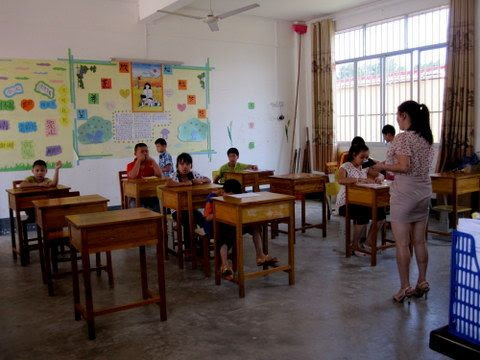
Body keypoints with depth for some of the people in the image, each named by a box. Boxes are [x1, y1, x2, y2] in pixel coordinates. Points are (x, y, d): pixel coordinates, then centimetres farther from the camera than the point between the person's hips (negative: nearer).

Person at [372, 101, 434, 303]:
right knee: (420, 241, 15)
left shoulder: (403, 137, -14)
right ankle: (422, 282, 23)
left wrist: (383, 166, -6)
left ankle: (405, 287, 5)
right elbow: (422, 165, 16)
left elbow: (404, 167, -22)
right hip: (424, 191, 8)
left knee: (402, 243, 0)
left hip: (404, 193, -8)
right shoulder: (427, 138, 11)